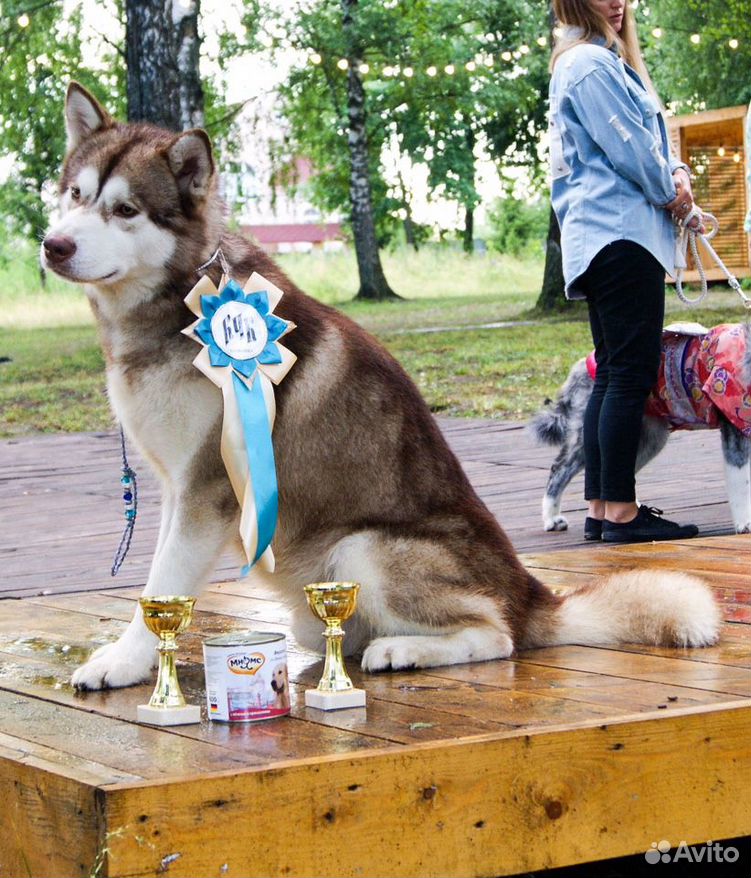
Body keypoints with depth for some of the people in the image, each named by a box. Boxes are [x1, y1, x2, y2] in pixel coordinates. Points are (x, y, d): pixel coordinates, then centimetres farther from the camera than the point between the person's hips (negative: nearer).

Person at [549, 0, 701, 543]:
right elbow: (630, 149, -15)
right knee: (632, 372, -12)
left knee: (613, 374, 10)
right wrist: (672, 193, 0)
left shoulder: (606, 59, 22)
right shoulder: (591, 62, -10)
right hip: (621, 233, -11)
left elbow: (650, 135, 22)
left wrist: (676, 173, 3)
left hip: (599, 240, 11)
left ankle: (602, 508, 11)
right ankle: (620, 511, -13)